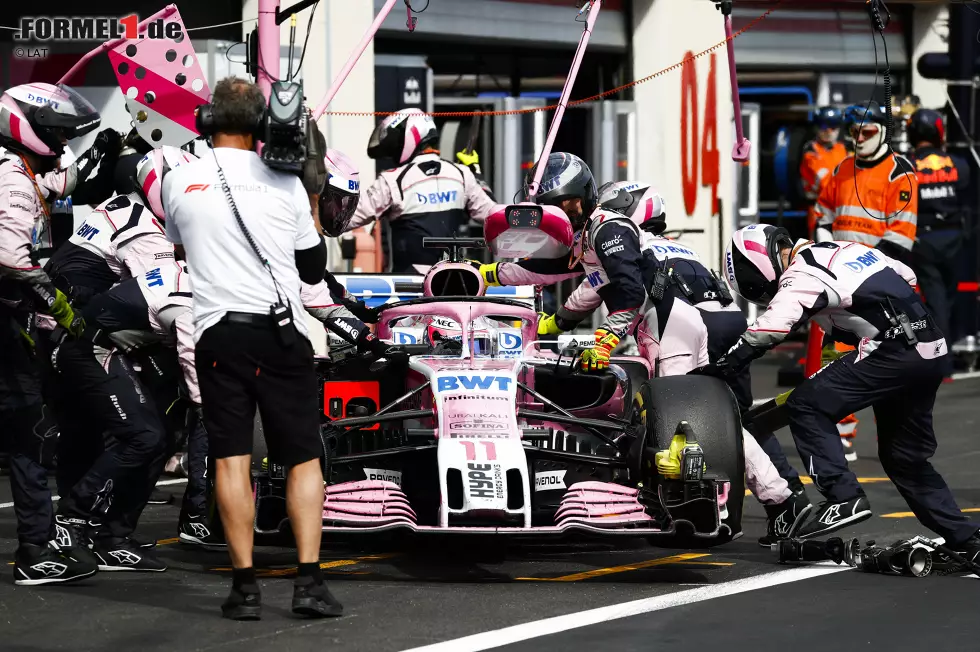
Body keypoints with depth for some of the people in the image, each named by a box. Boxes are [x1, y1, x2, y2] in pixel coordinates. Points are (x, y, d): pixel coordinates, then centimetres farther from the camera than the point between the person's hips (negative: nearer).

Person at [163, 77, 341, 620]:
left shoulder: (179, 182, 2)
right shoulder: (285, 183, 0)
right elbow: (313, 268, 10)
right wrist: (312, 209, 20)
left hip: (217, 331, 1)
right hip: (280, 331, -1)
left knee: (230, 459, 2)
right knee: (304, 458, 5)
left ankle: (245, 587, -2)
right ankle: (309, 581, -4)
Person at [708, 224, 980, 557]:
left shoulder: (801, 277, -7)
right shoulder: (842, 249, 20)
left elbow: (767, 331, -21)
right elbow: (906, 276, 28)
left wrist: (720, 367, -19)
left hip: (892, 352, -9)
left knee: (807, 407, -8)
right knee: (902, 456, 19)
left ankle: (844, 497, -16)